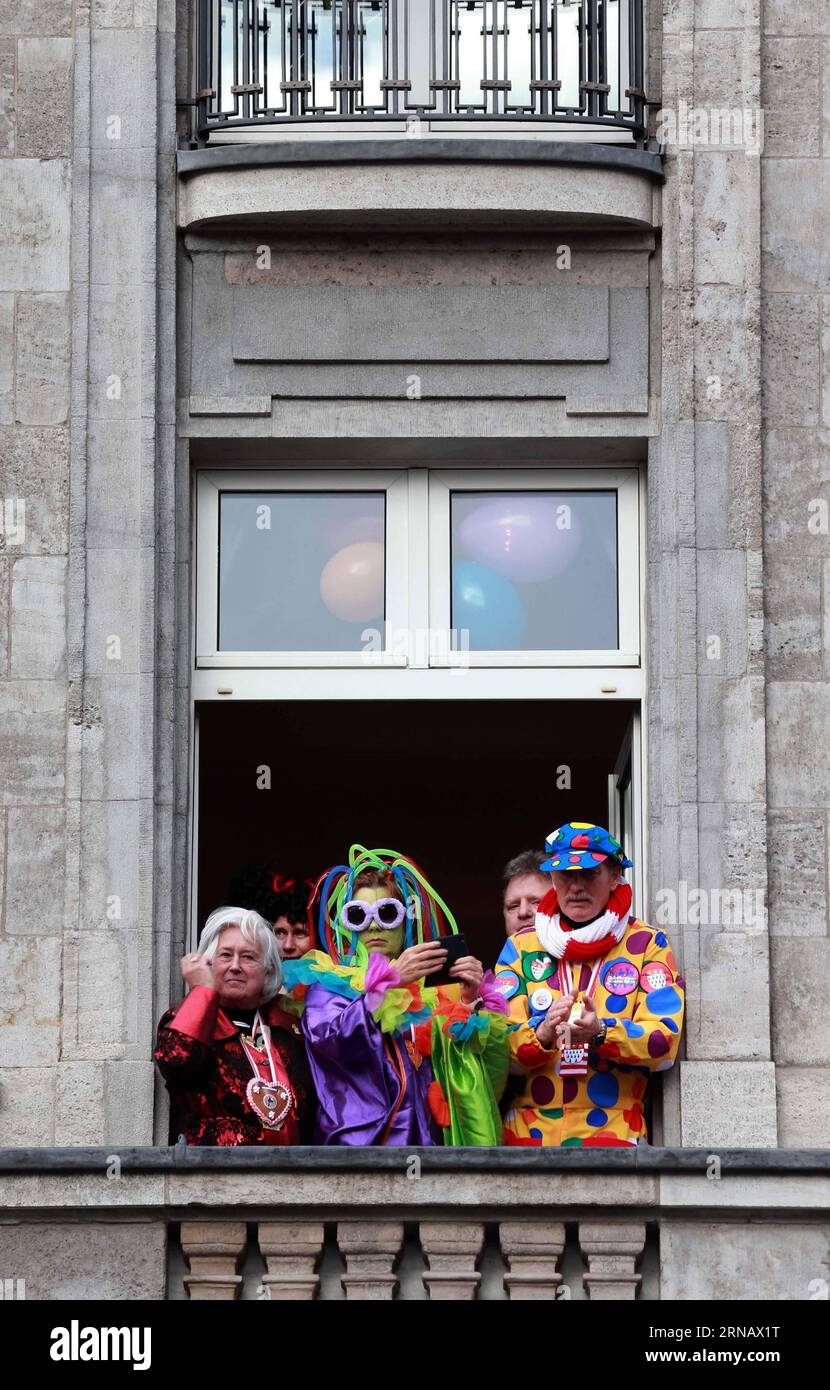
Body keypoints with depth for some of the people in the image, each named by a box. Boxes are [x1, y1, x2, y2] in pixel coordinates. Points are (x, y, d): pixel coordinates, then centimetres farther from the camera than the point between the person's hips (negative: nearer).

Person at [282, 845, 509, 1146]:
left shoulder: (433, 985, 15)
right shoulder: (328, 983, 8)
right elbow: (327, 1039, -12)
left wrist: (471, 1000, -6)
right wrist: (388, 982, -18)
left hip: (426, 1136, 3)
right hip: (359, 1137, -3)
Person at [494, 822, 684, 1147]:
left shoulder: (647, 945, 4)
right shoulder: (521, 946, 9)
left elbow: (664, 1043, -7)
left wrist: (600, 1033, -25)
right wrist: (542, 1033, -21)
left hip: (612, 1132, -1)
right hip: (528, 1130, 1)